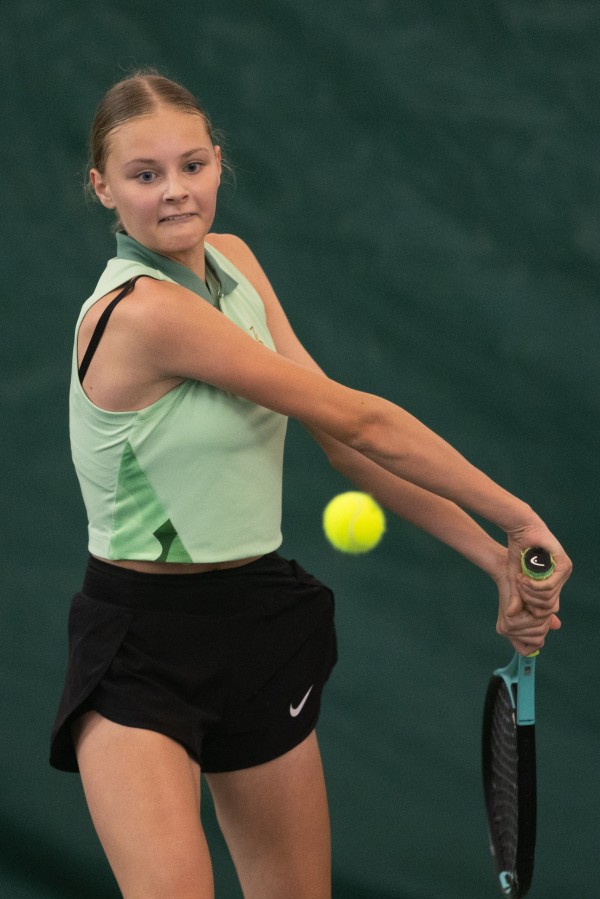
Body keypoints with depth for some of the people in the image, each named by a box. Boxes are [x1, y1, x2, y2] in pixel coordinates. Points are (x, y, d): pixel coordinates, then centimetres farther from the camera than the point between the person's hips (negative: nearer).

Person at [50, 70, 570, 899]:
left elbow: (344, 440, 3)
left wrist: (495, 554, -3)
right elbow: (354, 420, -18)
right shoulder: (142, 311, -23)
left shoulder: (234, 263, 4)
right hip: (143, 645, -8)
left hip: (259, 624, 8)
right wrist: (520, 517, -11)